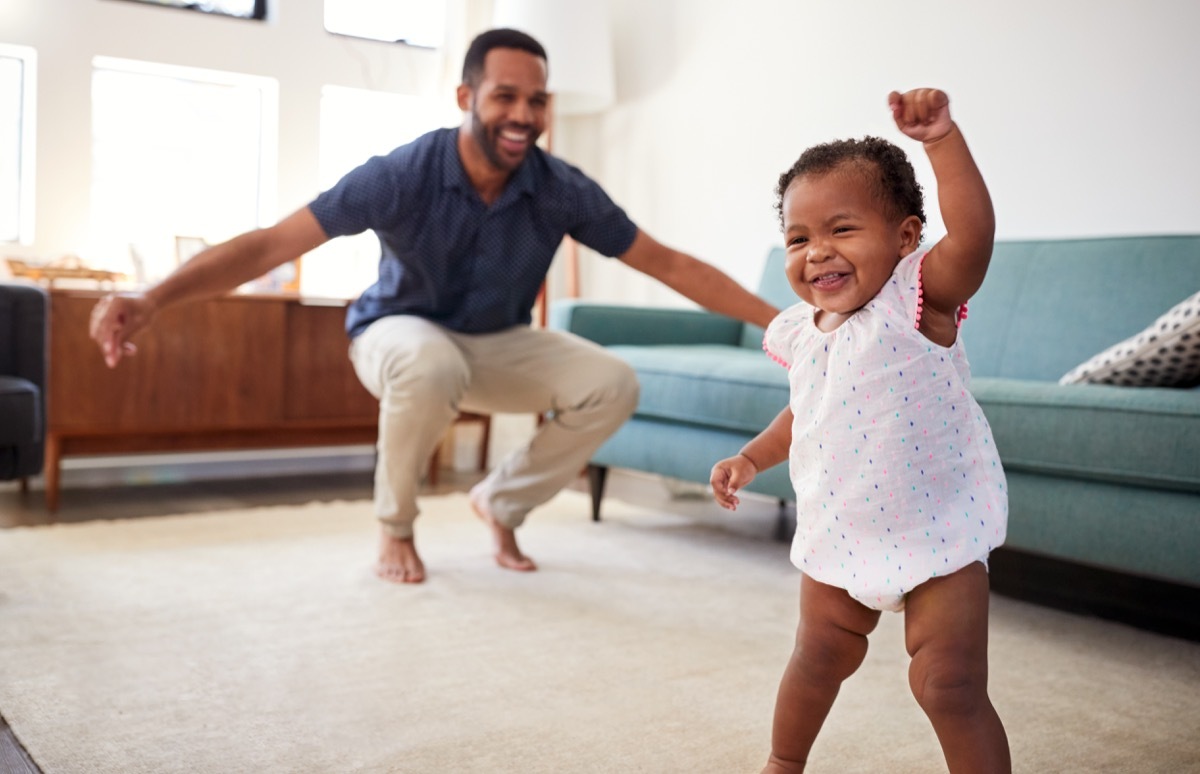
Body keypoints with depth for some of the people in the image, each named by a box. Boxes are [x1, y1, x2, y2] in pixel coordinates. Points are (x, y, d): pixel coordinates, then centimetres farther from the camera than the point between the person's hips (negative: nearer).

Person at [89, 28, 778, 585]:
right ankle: (396, 526, -9)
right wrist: (154, 299, -43)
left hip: (500, 345, 3)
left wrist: (779, 318, -17)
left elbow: (668, 263, -13)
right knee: (432, 365, -39)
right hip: (402, 331, -3)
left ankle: (503, 499, 8)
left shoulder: (562, 191, -18)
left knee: (612, 385, -19)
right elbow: (273, 243, -30)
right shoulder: (404, 176, -27)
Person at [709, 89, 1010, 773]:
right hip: (837, 538, 6)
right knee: (819, 660, 23)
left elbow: (974, 231, -37)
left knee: (951, 686, -5)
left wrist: (942, 137, -44)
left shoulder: (916, 300, -17)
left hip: (936, 538, -6)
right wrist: (751, 457, 10)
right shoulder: (800, 331, 1)